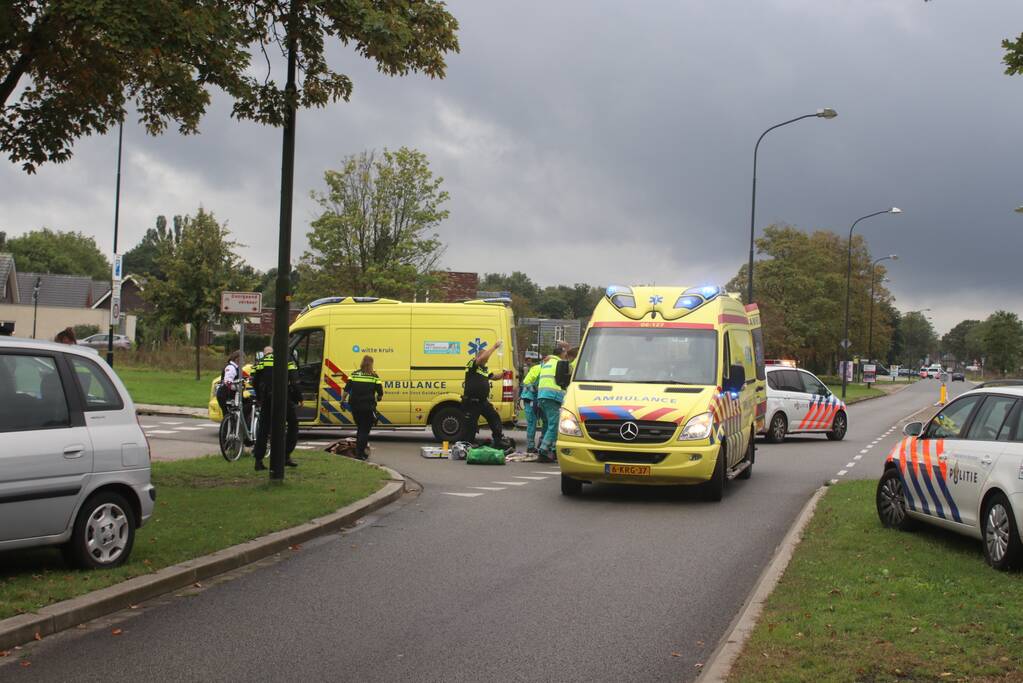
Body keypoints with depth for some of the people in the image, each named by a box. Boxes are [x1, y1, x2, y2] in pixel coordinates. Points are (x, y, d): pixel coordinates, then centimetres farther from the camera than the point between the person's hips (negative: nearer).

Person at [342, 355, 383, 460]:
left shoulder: (354, 374, 6)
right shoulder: (374, 376, -1)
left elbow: (346, 389, 3)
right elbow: (380, 393, -2)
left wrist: (343, 400, 13)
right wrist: (377, 398, 19)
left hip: (355, 405, 3)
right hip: (368, 407, -3)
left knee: (360, 428, 20)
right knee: (365, 430, 2)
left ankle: (359, 451, 24)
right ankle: (360, 453, -6)